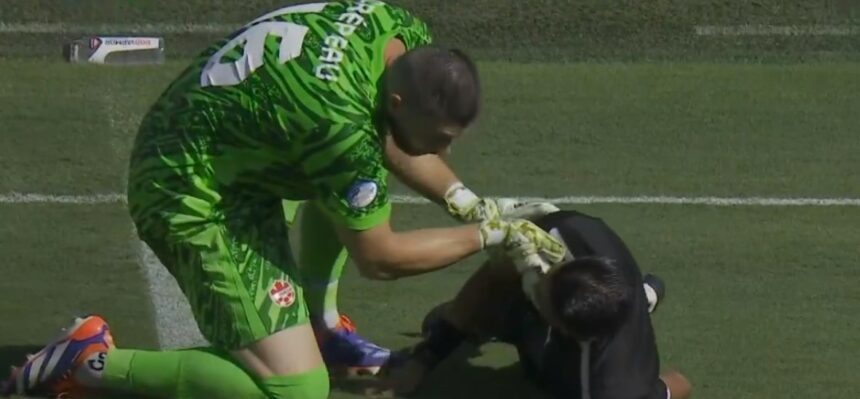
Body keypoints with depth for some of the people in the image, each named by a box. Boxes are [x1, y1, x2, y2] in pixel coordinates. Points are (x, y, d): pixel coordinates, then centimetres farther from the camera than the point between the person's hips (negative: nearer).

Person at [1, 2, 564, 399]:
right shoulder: (342, 124, -34)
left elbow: (392, 143, 14)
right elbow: (378, 258, -19)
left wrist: (468, 202, 3)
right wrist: (488, 236, -11)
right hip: (195, 202, -10)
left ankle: (319, 324, 25)